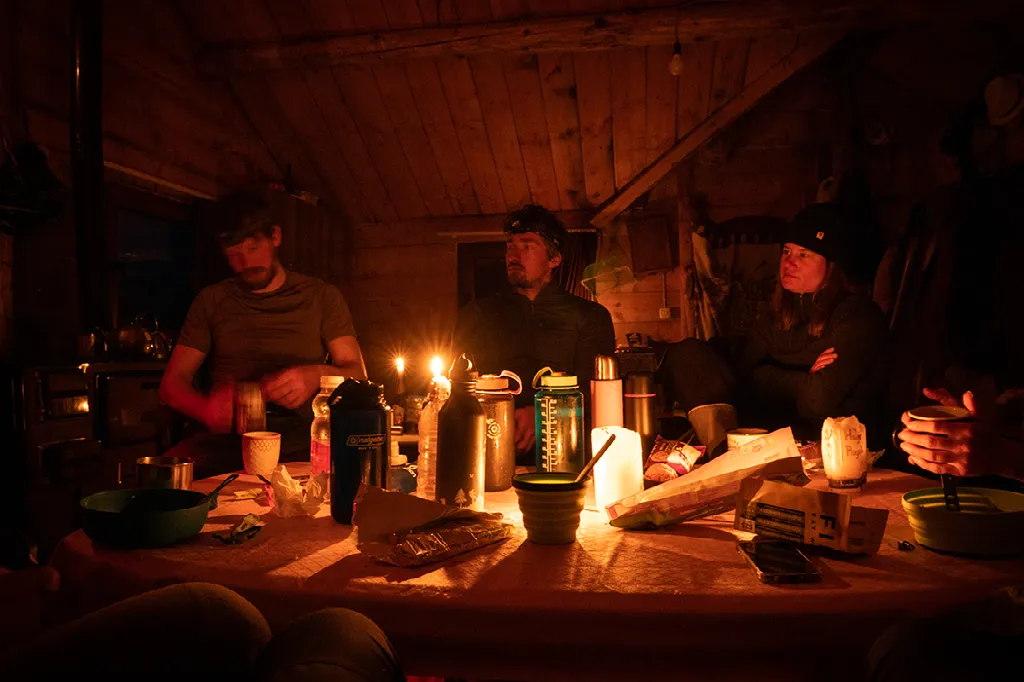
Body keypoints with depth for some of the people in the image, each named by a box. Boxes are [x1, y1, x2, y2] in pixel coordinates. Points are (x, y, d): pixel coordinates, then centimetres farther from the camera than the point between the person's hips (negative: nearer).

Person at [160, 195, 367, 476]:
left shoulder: (322, 296, 13)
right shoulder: (212, 300, 17)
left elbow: (358, 374, 7)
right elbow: (172, 383, 12)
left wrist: (318, 375, -16)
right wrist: (206, 408, -12)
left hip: (301, 434, -2)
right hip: (228, 436, 2)